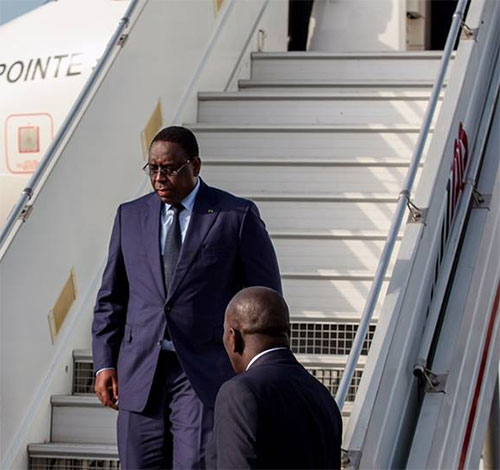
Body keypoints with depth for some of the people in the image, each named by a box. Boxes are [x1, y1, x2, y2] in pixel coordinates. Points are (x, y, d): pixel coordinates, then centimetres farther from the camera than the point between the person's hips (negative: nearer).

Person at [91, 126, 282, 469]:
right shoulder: (130, 216, 12)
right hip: (140, 374, 4)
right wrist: (104, 363, 7)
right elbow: (111, 298, 16)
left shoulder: (238, 216, 0)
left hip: (206, 374, -4)